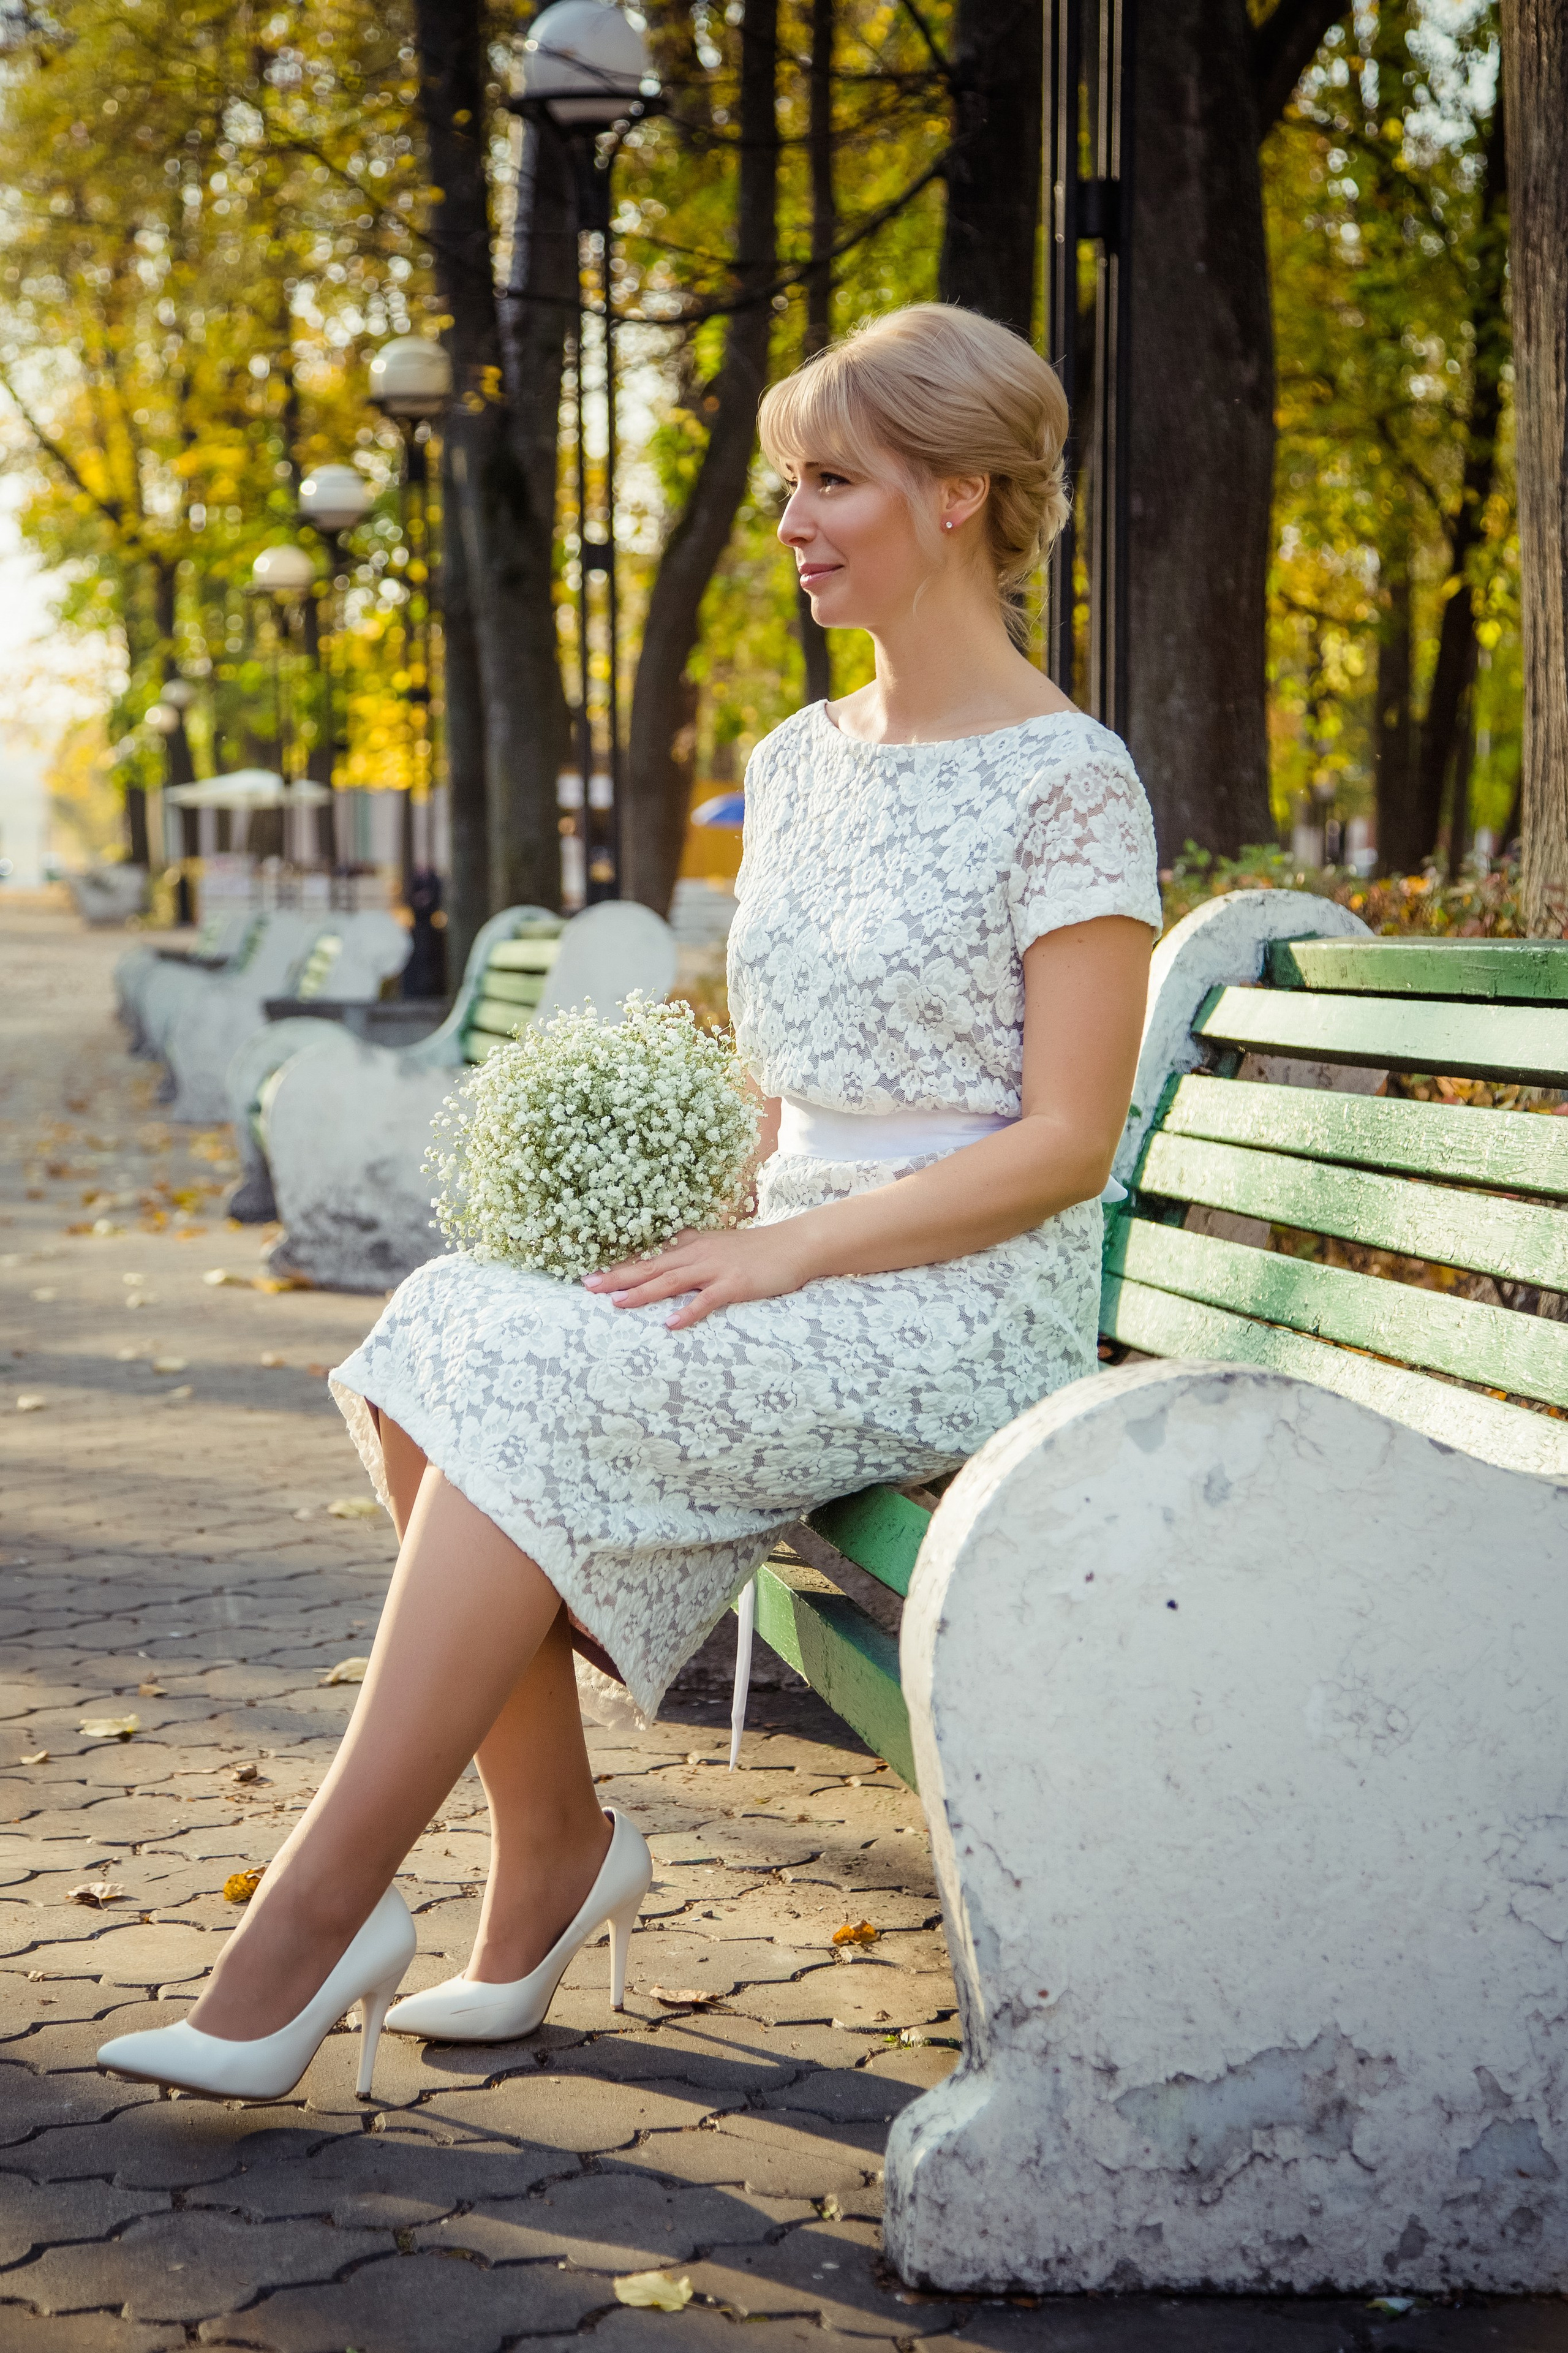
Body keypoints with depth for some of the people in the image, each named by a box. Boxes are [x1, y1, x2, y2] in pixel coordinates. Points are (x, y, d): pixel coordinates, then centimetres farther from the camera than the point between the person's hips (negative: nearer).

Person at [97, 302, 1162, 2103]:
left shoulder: (1066, 786, -7)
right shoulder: (800, 762, 16)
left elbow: (1067, 1142, -13)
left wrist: (785, 1250, -19)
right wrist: (700, 1221, -1)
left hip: (964, 1308, -7)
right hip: (792, 1276, 7)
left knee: (536, 1381, -28)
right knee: (432, 1355, -19)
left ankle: (321, 1905, -21)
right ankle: (551, 1842, -9)